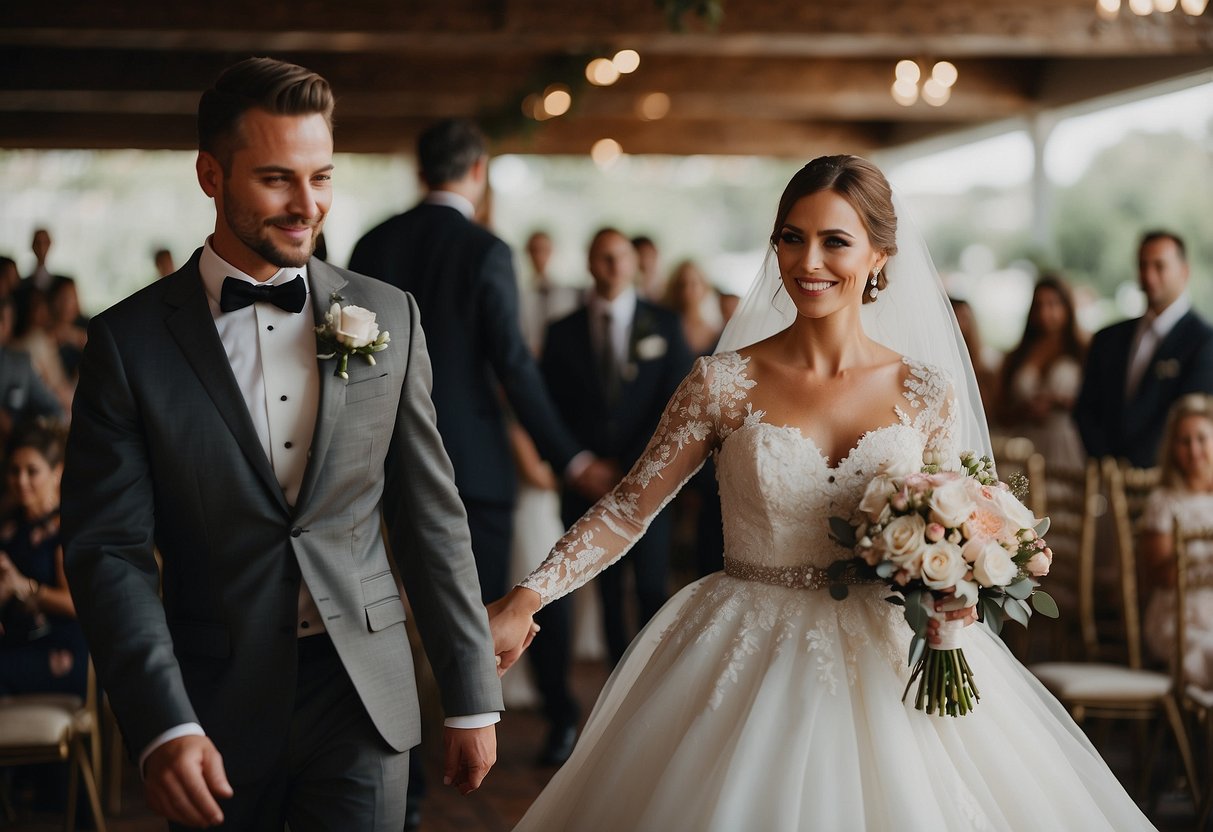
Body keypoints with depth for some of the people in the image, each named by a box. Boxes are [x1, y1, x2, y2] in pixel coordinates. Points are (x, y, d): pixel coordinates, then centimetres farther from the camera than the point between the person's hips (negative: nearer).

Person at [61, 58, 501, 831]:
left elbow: (432, 519, 5)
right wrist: (162, 726, -19)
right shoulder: (131, 341, -4)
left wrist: (473, 699, 5)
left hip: (364, 705, 1)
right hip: (213, 710, -1)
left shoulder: (388, 317, 2)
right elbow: (110, 550, -8)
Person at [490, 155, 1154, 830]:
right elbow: (628, 509, -5)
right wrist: (525, 601, -16)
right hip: (752, 665, -1)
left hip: (887, 663, 1)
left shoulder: (927, 393, -2)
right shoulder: (724, 383, -6)